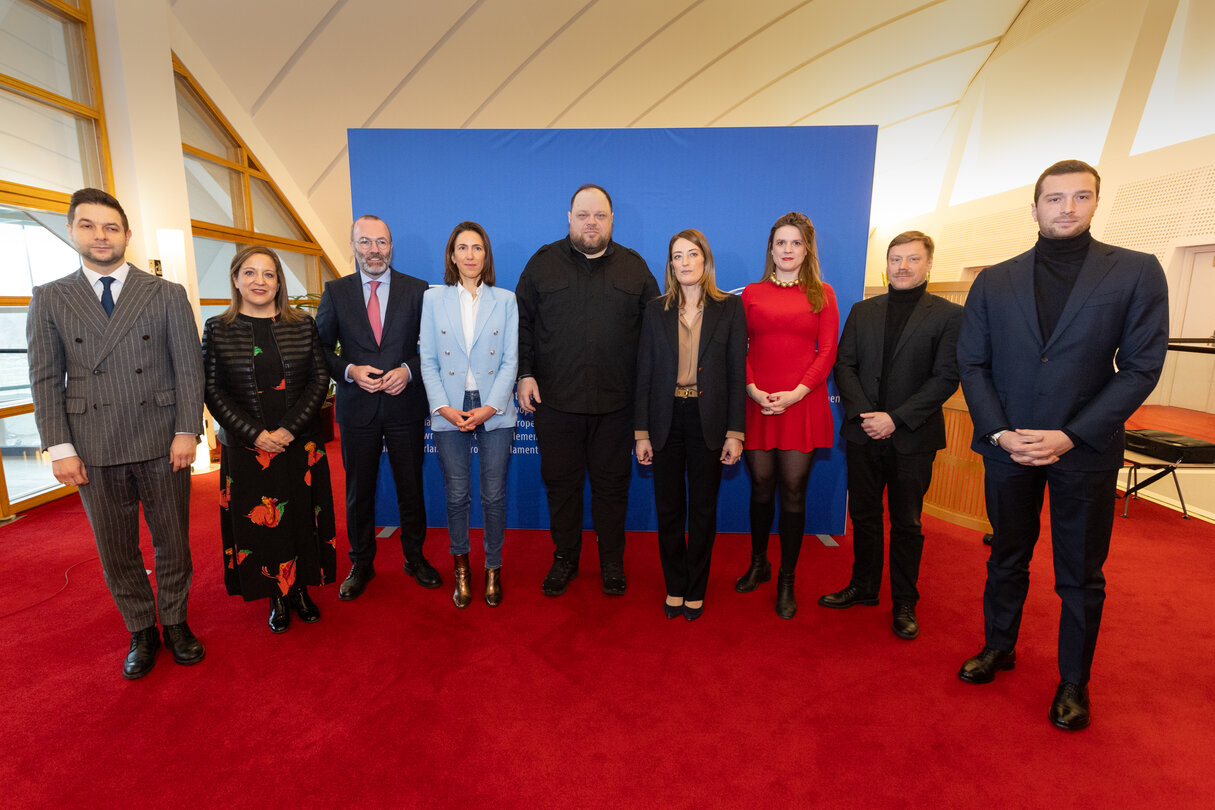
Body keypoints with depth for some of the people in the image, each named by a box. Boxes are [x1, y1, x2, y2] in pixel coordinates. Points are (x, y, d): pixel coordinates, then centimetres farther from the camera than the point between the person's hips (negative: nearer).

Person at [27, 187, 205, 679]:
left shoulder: (167, 295, 3)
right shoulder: (49, 300, 6)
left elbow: (189, 368, -1)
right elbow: (46, 379, 3)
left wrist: (187, 432, -8)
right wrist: (60, 448, -4)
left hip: (162, 445, -1)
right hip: (95, 453, 1)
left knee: (173, 542, 10)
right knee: (116, 551, 12)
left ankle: (175, 622, 28)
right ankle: (141, 632, 29)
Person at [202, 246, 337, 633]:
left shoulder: (303, 325, 3)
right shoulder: (217, 329, 1)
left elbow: (320, 380, -1)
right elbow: (213, 390, -2)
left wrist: (288, 429, -11)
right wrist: (255, 434, -12)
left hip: (300, 443, 1)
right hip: (246, 447, 0)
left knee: (301, 517, 8)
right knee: (258, 522, 7)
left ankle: (300, 588, 27)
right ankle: (277, 597, 24)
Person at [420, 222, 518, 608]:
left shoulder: (505, 301, 5)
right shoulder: (434, 299, 7)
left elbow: (510, 360, 0)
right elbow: (428, 361, 4)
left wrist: (489, 408, -10)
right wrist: (444, 408, -8)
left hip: (494, 412, 0)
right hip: (449, 412, 1)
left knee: (494, 495, 4)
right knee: (456, 495, 8)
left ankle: (493, 569, 24)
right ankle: (461, 568, 28)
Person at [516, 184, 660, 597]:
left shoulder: (634, 267, 8)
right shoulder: (543, 263, 6)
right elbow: (521, 323, 6)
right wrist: (524, 373, -4)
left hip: (615, 402, 1)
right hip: (554, 400, 0)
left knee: (612, 485, 11)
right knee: (561, 484, 11)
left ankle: (612, 563, 30)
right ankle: (564, 560, 30)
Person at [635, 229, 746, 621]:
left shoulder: (729, 308, 1)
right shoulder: (656, 311, 5)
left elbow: (737, 372, -1)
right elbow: (645, 373, 3)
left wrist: (735, 431, -6)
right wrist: (642, 432, 0)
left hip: (708, 421, -1)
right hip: (667, 420, 1)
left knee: (703, 508, 9)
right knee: (669, 508, 9)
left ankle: (696, 589, 28)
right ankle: (675, 587, 29)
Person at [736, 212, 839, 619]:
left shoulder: (822, 294, 9)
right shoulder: (752, 293, 12)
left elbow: (827, 352, 1)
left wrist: (795, 393, -11)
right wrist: (752, 389, -10)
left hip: (802, 403, -1)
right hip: (757, 403, 1)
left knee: (793, 491, 2)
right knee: (761, 486, 8)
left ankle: (786, 582, 16)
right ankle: (758, 563, 28)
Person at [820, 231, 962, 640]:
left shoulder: (948, 315, -1)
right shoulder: (862, 311, 9)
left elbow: (946, 378, -8)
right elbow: (844, 364, 4)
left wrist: (895, 418, -15)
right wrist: (862, 413, -10)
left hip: (912, 438, -3)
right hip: (863, 435, 3)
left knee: (906, 523, 9)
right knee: (863, 515, 13)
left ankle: (904, 603, 24)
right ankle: (863, 587, 31)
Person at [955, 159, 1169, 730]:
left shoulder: (1137, 272, 0)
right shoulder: (994, 281, 4)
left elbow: (1141, 367, -6)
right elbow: (971, 364, 1)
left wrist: (1070, 436, -15)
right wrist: (999, 432, -11)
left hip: (1085, 449, -1)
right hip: (1008, 446, 1)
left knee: (1081, 574, 12)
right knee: (1006, 558, 17)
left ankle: (1074, 681, 31)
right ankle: (998, 647, 37)